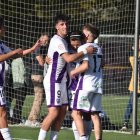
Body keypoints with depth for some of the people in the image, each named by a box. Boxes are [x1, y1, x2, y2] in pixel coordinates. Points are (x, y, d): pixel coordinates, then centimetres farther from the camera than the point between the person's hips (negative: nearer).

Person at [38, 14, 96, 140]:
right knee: (54, 112, -12)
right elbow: (69, 58, -26)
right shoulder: (57, 41, -16)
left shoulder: (63, 40, 15)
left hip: (61, 81, 10)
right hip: (53, 81, -10)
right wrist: (85, 51, -20)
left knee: (63, 111, 6)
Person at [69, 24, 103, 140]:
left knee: (76, 112, -5)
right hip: (98, 84, 7)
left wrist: (73, 72, -6)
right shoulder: (98, 48, 16)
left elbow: (85, 66, -19)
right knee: (95, 114, 6)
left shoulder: (83, 48, -8)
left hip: (86, 84, -7)